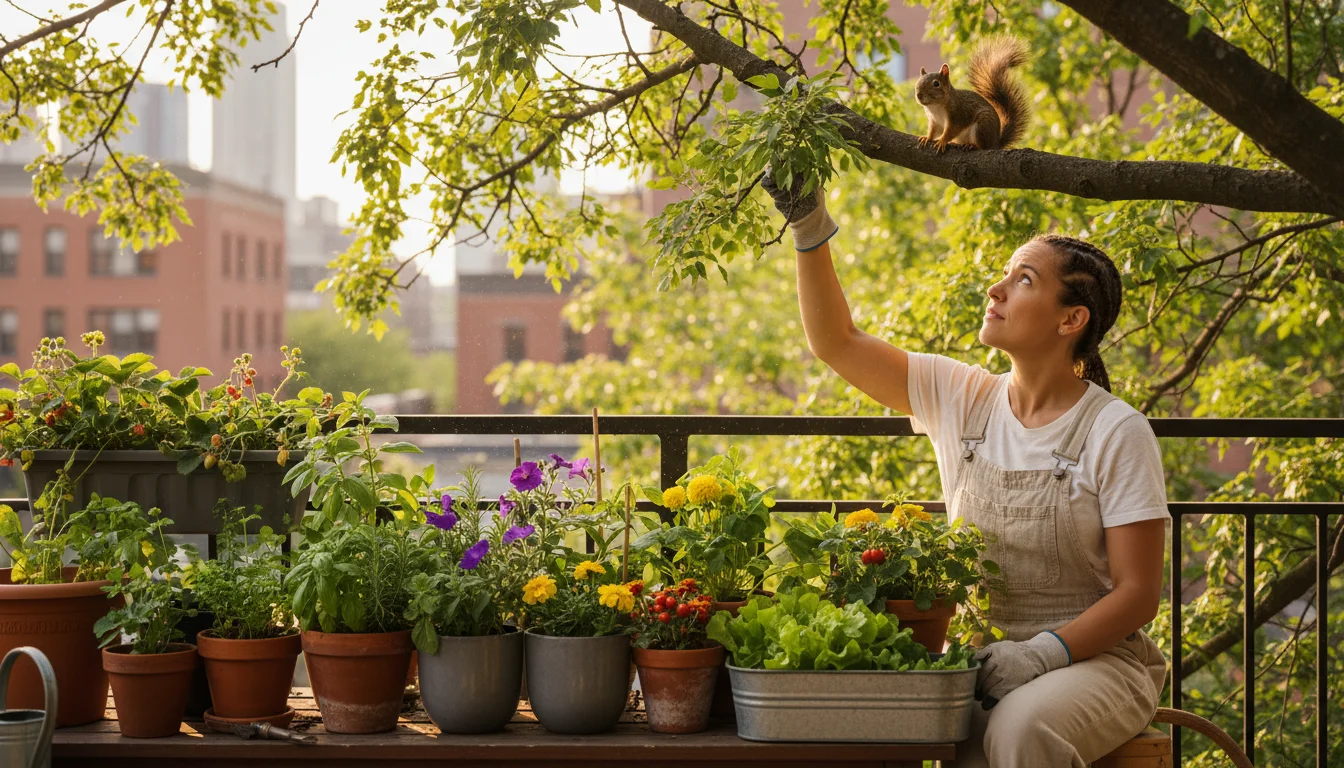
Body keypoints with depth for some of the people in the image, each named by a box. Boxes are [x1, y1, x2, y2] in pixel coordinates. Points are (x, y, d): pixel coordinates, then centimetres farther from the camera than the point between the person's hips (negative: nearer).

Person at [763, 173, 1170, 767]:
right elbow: (836, 342, 3)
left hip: (1097, 658, -3)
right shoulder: (960, 400, 5)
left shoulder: (1116, 433, -8)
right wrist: (811, 231, -7)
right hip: (981, 653, 3)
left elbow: (1138, 593, -9)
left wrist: (1042, 654, -22)